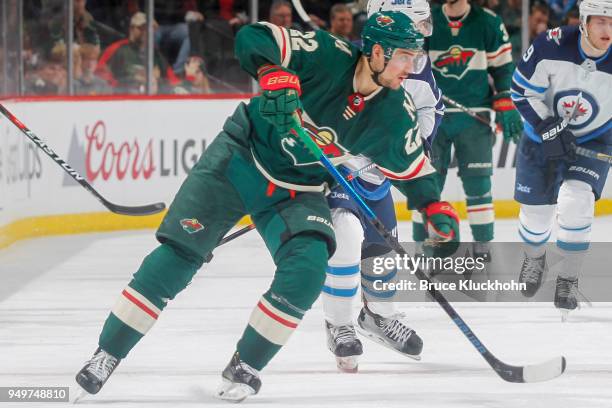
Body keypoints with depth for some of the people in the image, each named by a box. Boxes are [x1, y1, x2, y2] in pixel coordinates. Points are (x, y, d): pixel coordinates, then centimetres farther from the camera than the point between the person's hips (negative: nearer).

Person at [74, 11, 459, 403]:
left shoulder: (395, 113, -11)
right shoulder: (329, 57, -23)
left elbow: (411, 163, 7)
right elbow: (252, 39, -26)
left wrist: (433, 205, -6)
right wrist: (275, 76, -44)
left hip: (298, 191, 3)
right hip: (242, 155, -3)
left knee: (307, 268, -22)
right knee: (179, 255, -6)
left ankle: (245, 367, -3)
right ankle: (107, 354, 6)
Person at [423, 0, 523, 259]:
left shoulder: (489, 23, 0)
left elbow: (502, 67, 6)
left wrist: (505, 106, -1)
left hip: (474, 116, -1)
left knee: (477, 182, 0)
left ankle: (482, 246, 8)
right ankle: (421, 244, 10)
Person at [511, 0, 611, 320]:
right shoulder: (551, 46, -26)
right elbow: (523, 92, -14)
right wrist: (549, 129, -22)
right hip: (543, 133, 1)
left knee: (575, 201, -22)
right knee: (536, 209, 7)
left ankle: (568, 279, -2)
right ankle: (534, 258, 43)